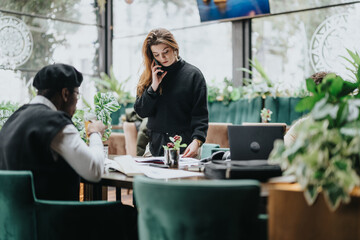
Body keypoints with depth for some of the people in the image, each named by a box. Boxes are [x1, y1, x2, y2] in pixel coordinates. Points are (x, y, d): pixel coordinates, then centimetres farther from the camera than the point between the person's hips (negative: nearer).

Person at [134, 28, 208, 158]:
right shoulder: (149, 76, 10)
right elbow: (141, 111, 3)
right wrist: (154, 86, -9)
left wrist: (196, 142, -21)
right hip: (156, 146, 3)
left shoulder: (193, 74, 0)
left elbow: (200, 114, -6)